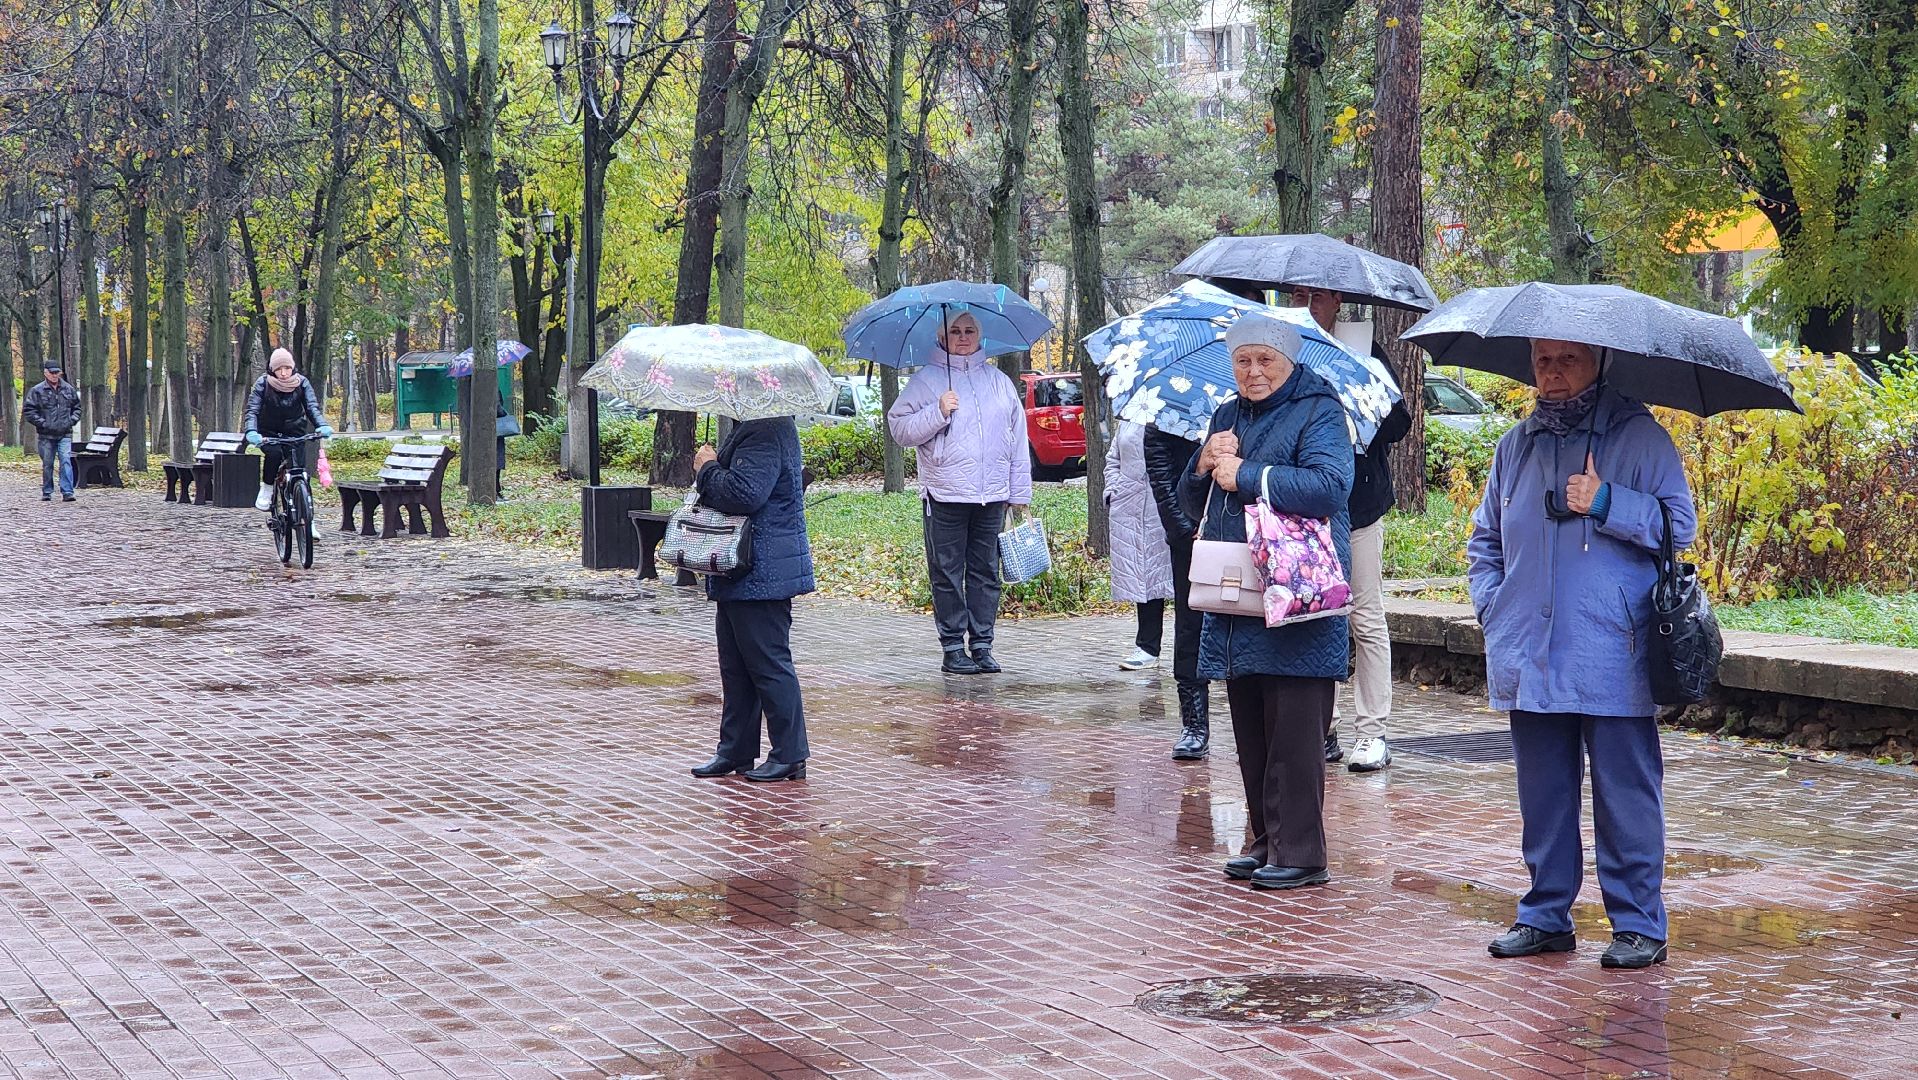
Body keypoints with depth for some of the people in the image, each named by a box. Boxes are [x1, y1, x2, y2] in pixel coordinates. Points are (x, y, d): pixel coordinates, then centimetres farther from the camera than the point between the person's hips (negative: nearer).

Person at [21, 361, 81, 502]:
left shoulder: (68, 389, 8)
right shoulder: (37, 391, -1)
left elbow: (77, 407, 21)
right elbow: (27, 411, -2)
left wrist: (72, 420, 5)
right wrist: (42, 423, -8)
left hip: (65, 434, 1)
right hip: (46, 435, -1)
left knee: (66, 461, -12)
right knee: (47, 464, 7)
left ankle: (67, 492, -16)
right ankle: (46, 492, 18)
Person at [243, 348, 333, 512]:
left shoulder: (301, 383, -10)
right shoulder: (263, 384, -14)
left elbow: (312, 407, -18)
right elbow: (252, 410, -21)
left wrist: (322, 426, -39)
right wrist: (251, 431, -41)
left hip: (294, 432, 2)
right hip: (268, 433, -2)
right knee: (274, 453, -33)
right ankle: (266, 489, -12)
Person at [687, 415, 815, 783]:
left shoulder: (767, 434, -20)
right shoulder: (749, 429, 15)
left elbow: (744, 494, -31)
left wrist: (707, 469, -14)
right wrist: (711, 469, 9)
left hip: (761, 573, -11)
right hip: (739, 574, 11)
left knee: (768, 663, -4)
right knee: (736, 666, 16)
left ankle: (790, 755, 3)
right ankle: (735, 752, 24)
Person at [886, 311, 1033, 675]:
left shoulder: (999, 381, 14)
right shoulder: (927, 380, 4)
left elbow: (1018, 438, 15)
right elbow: (899, 428, -2)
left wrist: (1020, 492, 10)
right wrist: (937, 412, -17)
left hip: (992, 495, 3)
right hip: (945, 496, -3)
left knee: (986, 573, 6)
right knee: (947, 574, 0)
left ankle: (982, 645, 12)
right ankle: (953, 648, 5)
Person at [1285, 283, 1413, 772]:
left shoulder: (1364, 352, 1)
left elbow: (1398, 422, -1)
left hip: (1357, 503, -3)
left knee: (1367, 621, -1)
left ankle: (1372, 733, 3)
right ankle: (1321, 729, 13)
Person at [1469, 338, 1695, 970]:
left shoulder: (1639, 438, 0)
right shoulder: (1515, 447, 15)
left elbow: (1679, 525, -7)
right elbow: (1485, 540, 23)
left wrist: (1607, 503, -17)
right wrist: (1491, 605, 8)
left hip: (1612, 658, -5)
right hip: (1530, 658, 5)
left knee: (1625, 794, -2)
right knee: (1542, 796, 12)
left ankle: (1638, 924, 6)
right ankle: (1546, 916, 22)